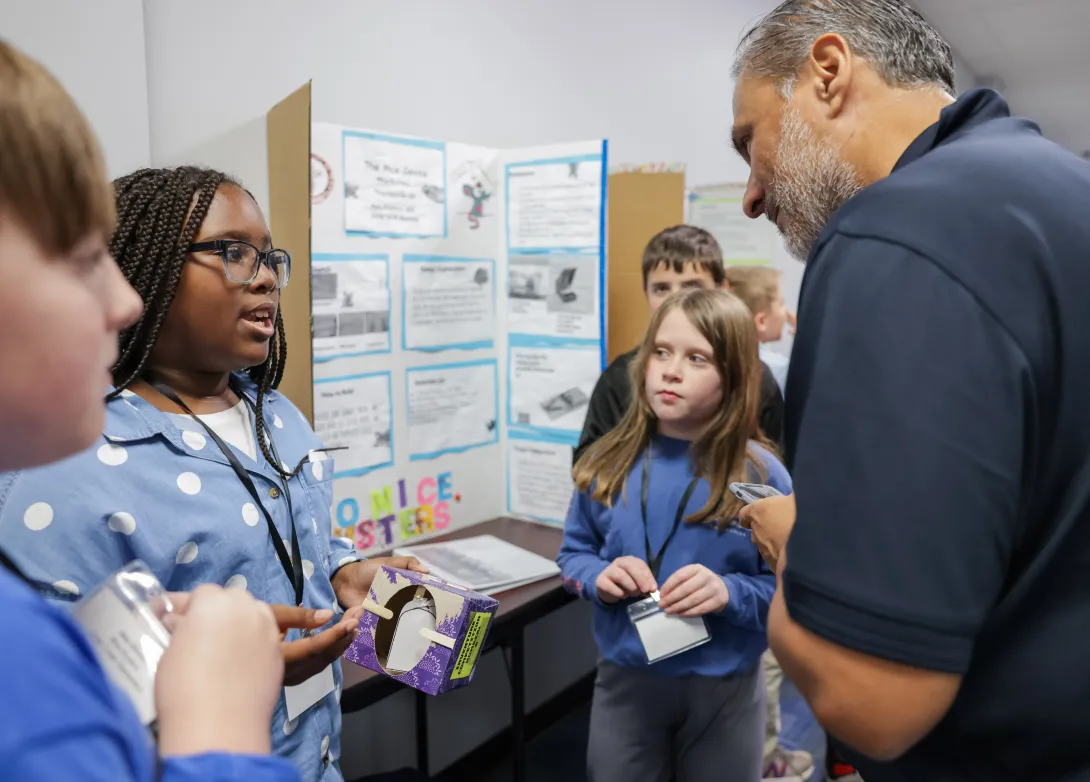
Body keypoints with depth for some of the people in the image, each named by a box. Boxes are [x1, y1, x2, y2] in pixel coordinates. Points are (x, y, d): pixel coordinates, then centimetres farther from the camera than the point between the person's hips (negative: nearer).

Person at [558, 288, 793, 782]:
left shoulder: (760, 475, -14)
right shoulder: (607, 463, -5)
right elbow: (573, 552, 5)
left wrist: (729, 593, -27)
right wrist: (598, 577, -15)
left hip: (725, 690, -2)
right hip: (625, 680, 2)